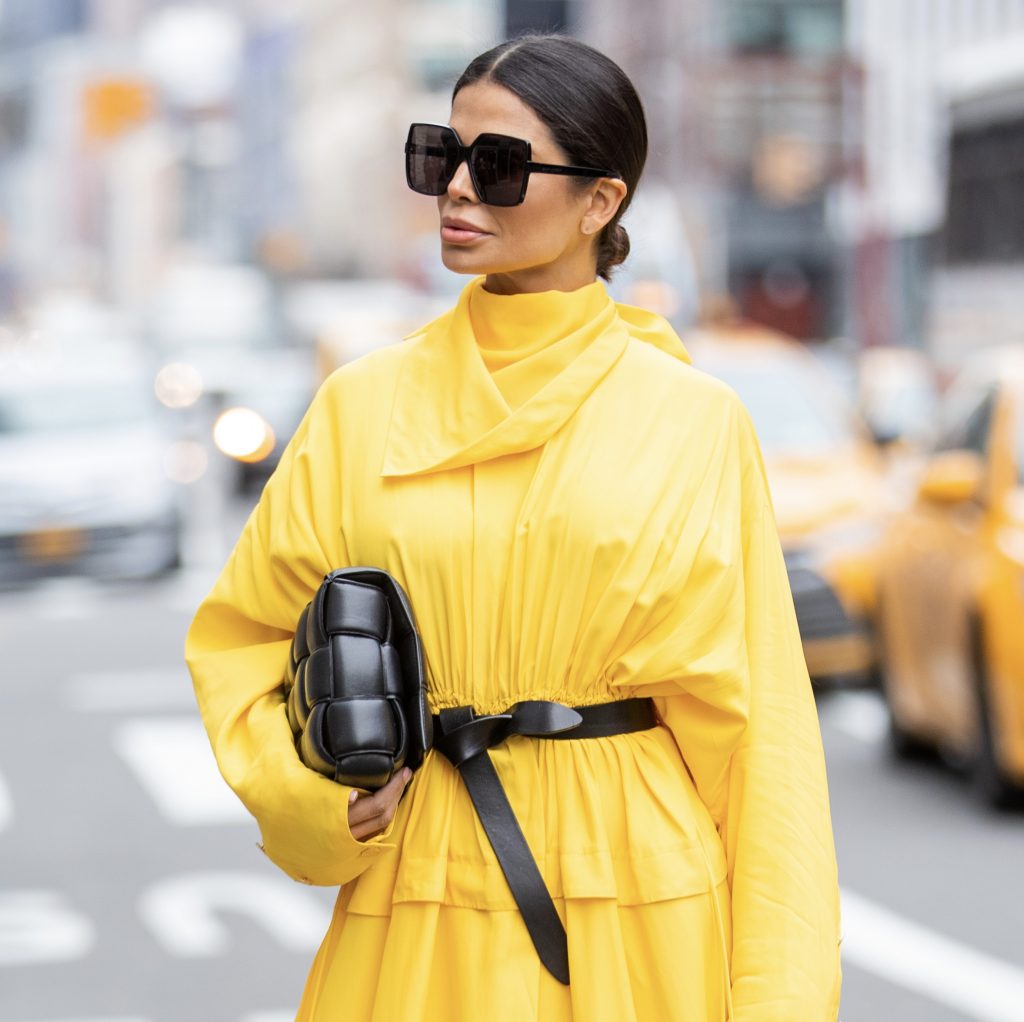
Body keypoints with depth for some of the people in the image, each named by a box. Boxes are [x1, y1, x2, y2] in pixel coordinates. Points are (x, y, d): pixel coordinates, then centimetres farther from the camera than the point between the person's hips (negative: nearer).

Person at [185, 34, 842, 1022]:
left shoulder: (694, 421, -1)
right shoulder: (364, 403, 3)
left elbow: (756, 721, -1)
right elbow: (238, 642, 12)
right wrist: (318, 797, -7)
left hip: (641, 918, -1)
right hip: (420, 912, 1)